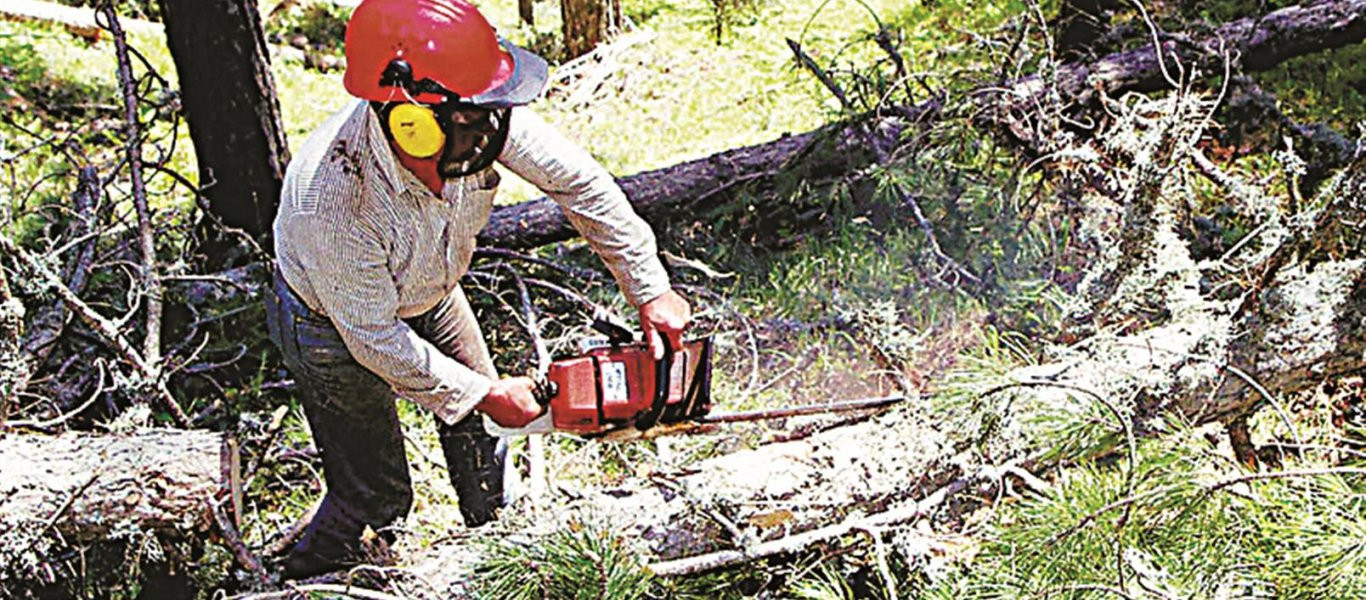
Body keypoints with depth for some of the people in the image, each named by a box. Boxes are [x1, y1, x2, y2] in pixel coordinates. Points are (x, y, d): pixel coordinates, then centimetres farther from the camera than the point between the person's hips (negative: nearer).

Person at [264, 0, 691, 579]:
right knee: (375, 496, 5)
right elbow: (377, 341, -29)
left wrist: (651, 291, -15)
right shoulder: (333, 204, -44)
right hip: (335, 325, -6)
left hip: (429, 292, 6)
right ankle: (301, 578, 35)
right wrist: (484, 395, -19)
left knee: (478, 428, 23)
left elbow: (577, 179, -17)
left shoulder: (482, 121, -32)